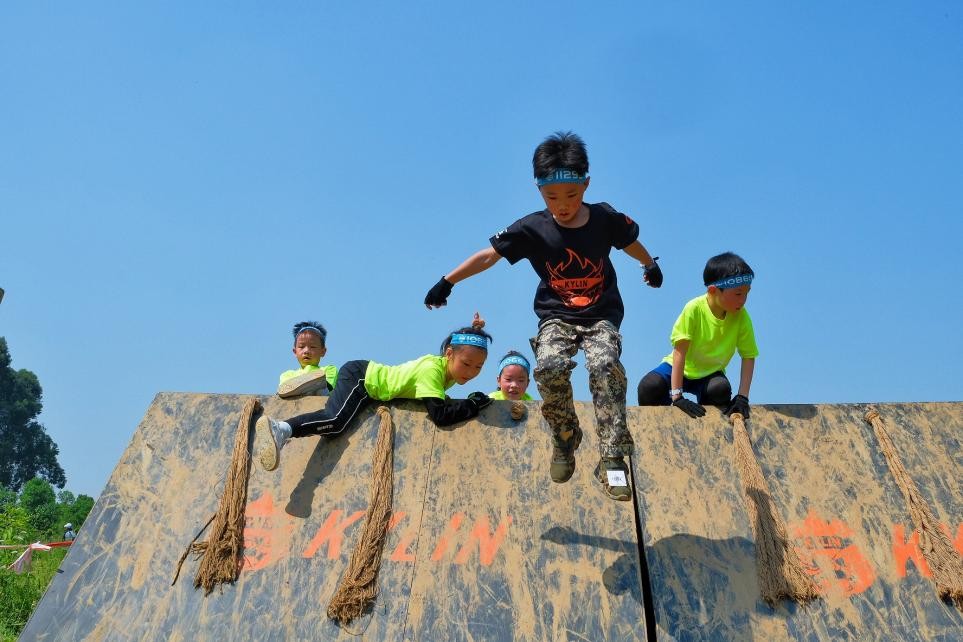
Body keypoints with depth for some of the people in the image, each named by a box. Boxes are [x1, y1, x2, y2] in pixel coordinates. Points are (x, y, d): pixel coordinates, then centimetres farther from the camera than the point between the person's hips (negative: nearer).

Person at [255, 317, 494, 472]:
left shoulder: (450, 362, -4)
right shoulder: (432, 370, -30)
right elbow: (440, 415, -38)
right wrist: (474, 403, -27)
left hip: (367, 372, 9)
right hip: (360, 378, -9)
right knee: (336, 421, -30)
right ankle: (281, 430, -31)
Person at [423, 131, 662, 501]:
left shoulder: (605, 218, -5)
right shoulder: (532, 228, -8)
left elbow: (630, 243, 16)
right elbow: (489, 255, -4)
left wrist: (650, 266, 34)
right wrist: (447, 282, -5)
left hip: (601, 315, 0)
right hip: (556, 317, 0)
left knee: (606, 367, -30)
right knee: (550, 368, -30)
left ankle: (612, 460, -22)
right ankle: (565, 439, -2)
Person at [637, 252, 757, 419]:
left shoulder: (741, 316, -15)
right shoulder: (694, 309, -24)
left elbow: (748, 357, -9)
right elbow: (679, 352, -26)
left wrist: (742, 397, -19)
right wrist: (677, 396, -30)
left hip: (711, 374, 3)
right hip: (681, 368, -2)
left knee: (721, 389, -31)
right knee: (649, 386, -30)